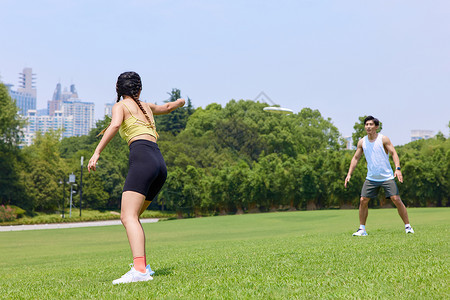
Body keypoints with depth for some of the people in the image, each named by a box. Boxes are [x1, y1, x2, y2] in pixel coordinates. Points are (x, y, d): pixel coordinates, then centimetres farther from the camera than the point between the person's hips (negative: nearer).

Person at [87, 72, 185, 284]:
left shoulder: (121, 106, 10)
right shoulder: (147, 107, 28)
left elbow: (115, 125, -12)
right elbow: (168, 107, 49)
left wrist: (97, 152, -17)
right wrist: (181, 101, 72)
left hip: (142, 157, -7)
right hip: (160, 164, 7)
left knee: (128, 217, -19)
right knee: (131, 217, 19)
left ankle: (139, 270, -38)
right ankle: (142, 266, 14)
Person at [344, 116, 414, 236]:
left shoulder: (383, 139, -7)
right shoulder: (362, 142, 3)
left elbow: (394, 153, -9)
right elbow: (355, 158, 10)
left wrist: (398, 168, -23)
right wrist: (349, 174, 3)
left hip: (387, 177, -3)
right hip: (371, 178, 3)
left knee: (396, 200, -10)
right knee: (363, 200, -6)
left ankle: (407, 226, 2)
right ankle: (362, 229, 4)